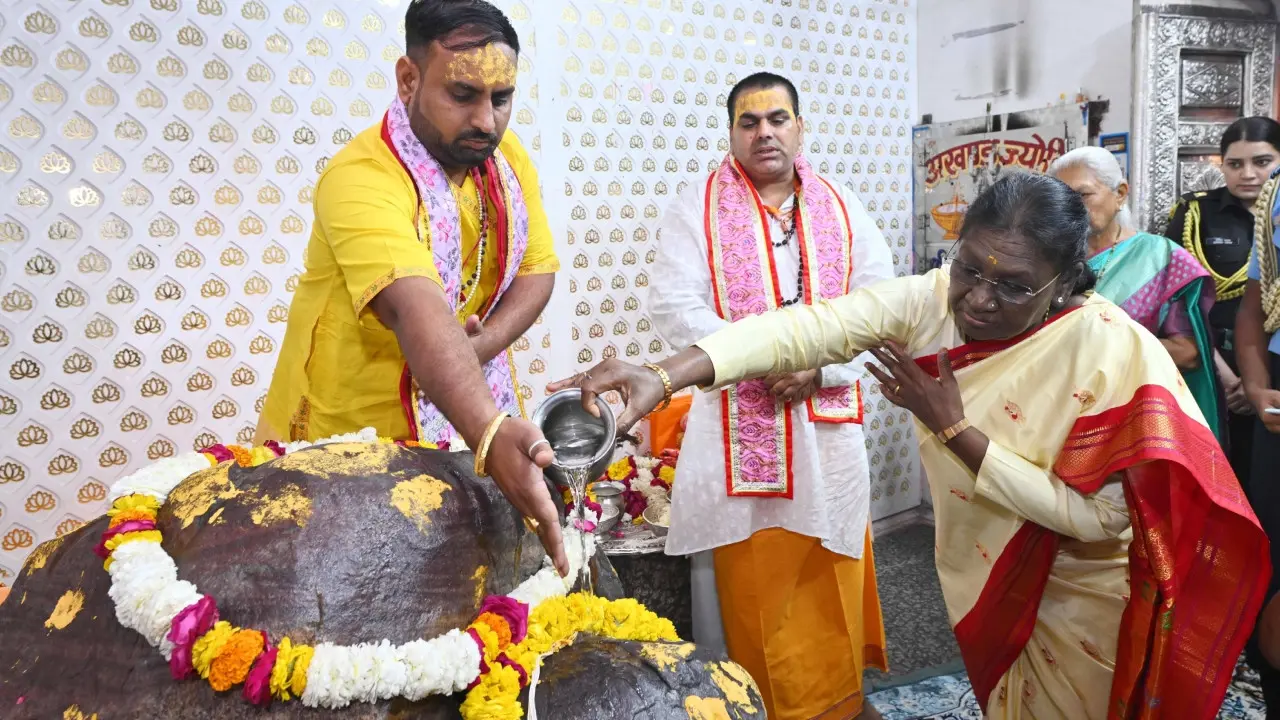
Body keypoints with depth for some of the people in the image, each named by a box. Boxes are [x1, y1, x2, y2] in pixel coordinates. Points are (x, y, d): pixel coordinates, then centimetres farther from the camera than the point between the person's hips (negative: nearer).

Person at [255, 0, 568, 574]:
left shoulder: (508, 158, -4)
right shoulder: (361, 178, -27)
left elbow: (537, 270, 0)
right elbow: (416, 311, -41)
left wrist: (477, 348, -19)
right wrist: (491, 433, -55)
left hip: (465, 412, 5)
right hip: (347, 439, -5)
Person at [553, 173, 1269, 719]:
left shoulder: (1114, 353, -27)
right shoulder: (934, 299, -19)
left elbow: (1094, 515, -27)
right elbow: (814, 325, -32)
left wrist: (954, 429, -31)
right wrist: (665, 376, -46)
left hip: (1076, 589, -3)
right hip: (979, 568, 4)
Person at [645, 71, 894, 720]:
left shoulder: (842, 210, 10)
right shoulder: (698, 208, 1)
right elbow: (673, 306, -10)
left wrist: (817, 367, -13)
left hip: (827, 424, 3)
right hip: (739, 425, -2)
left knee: (830, 582, 9)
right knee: (750, 587, 3)